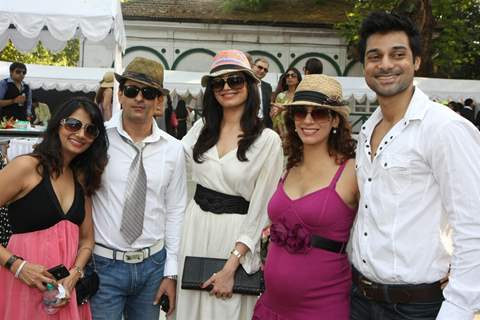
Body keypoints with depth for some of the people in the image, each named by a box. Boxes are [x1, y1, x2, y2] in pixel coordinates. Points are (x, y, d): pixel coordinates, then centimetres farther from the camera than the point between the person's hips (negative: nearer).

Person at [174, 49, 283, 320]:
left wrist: (230, 267, -14)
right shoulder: (202, 128, 4)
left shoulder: (268, 140, -10)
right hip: (195, 227, 4)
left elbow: (260, 210, -11)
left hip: (236, 234, -4)